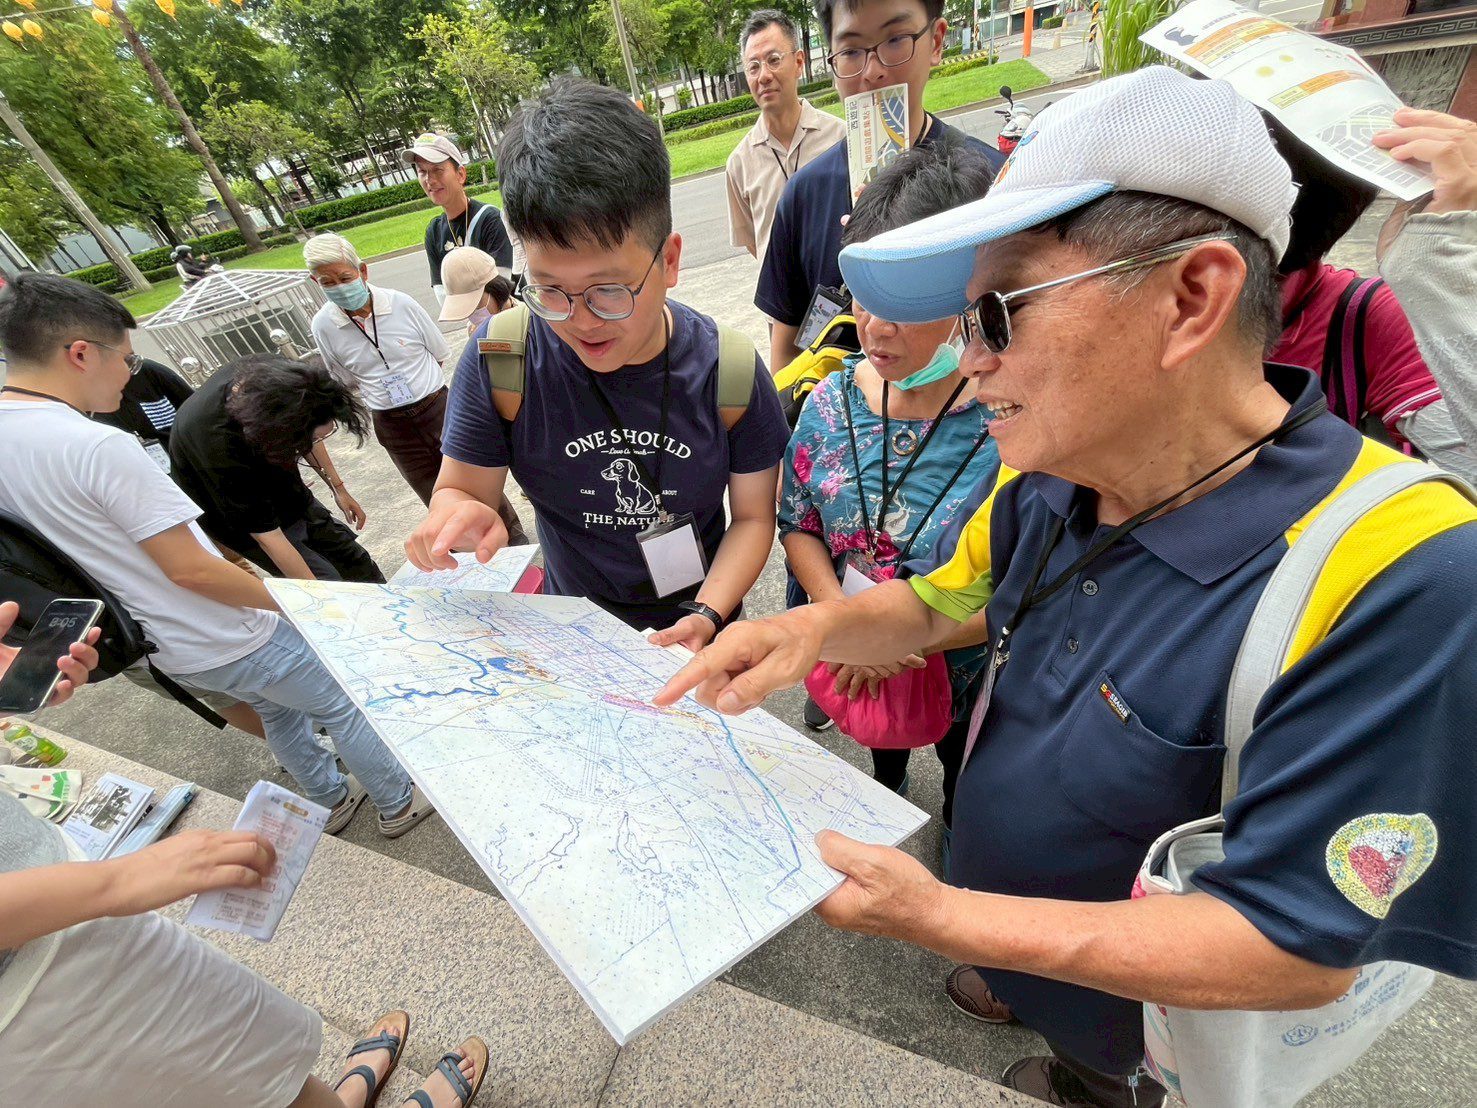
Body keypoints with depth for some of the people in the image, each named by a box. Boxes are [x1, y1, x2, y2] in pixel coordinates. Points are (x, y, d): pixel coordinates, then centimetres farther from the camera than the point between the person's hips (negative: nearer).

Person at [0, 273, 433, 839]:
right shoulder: (100, 447, -28)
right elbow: (191, 569, -27)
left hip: (166, 650, 9)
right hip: (229, 643, -9)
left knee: (279, 710, 29)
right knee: (344, 708, 12)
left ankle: (331, 799, 46)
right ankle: (399, 803, 30)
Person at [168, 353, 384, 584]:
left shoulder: (277, 373, -25)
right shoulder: (219, 445, -40)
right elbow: (266, 535, -33)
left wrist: (337, 487, 2)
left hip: (286, 492, 6)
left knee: (356, 564, 10)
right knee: (329, 583, -12)